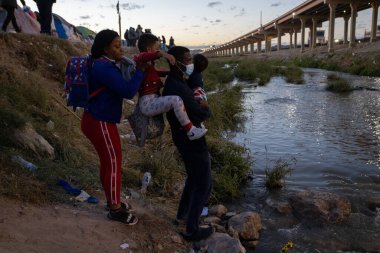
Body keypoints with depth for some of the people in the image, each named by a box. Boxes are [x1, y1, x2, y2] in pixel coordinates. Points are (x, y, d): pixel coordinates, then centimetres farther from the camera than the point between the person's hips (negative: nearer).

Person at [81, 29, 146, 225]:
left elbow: (120, 87, 17)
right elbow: (128, 91, -28)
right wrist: (140, 71, -16)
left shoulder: (104, 65, 10)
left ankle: (112, 201, 35)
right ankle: (115, 210, 15)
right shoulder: (104, 68, -22)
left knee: (107, 162, 19)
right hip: (100, 123, -10)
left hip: (99, 120, 10)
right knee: (113, 164, 0)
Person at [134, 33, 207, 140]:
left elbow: (155, 72, 41)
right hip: (148, 103, -11)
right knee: (176, 100, -30)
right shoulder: (142, 60, -10)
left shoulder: (148, 63, 20)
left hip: (152, 100, 11)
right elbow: (142, 56, -36)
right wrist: (162, 53, -47)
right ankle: (190, 131, -21)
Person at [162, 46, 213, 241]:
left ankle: (182, 213, 43)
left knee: (193, 179, 27)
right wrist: (206, 109, -4)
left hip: (183, 139, 10)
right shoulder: (178, 88, -29)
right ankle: (192, 230, 15)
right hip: (193, 141, -10)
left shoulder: (172, 83, 5)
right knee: (203, 186, 5)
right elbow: (202, 114, -26)